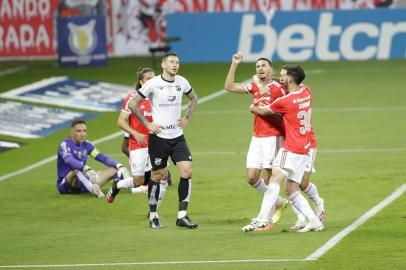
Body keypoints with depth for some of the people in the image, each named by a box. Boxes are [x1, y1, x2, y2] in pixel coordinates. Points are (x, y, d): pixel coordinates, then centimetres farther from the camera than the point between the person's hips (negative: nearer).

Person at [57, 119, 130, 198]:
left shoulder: (86, 145, 8)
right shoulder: (65, 144, -13)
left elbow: (102, 157, 6)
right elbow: (69, 161, -33)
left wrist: (119, 166, -8)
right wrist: (86, 168, -48)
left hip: (83, 182, 7)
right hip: (66, 184, -7)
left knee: (113, 170, 1)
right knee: (77, 170, -39)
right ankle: (92, 189, -62)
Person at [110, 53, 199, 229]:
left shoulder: (182, 82, 4)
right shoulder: (153, 84, -9)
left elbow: (193, 98, 25)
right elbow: (132, 104, -4)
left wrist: (187, 118, 11)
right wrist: (147, 124, -8)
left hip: (177, 136, 4)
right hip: (159, 137, -4)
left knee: (187, 171, -9)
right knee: (158, 176, 3)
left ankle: (182, 216, -2)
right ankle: (153, 216, 19)